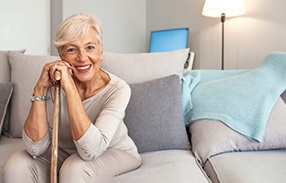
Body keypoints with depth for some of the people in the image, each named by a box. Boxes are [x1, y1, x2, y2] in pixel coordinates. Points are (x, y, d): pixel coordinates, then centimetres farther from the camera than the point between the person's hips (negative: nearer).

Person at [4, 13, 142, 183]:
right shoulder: (54, 84, -15)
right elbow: (36, 149, -20)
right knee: (17, 166, -18)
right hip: (64, 153, 3)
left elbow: (90, 150, -34)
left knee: (74, 168, -32)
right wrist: (40, 89, -28)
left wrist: (69, 87, -36)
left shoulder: (118, 89, -24)